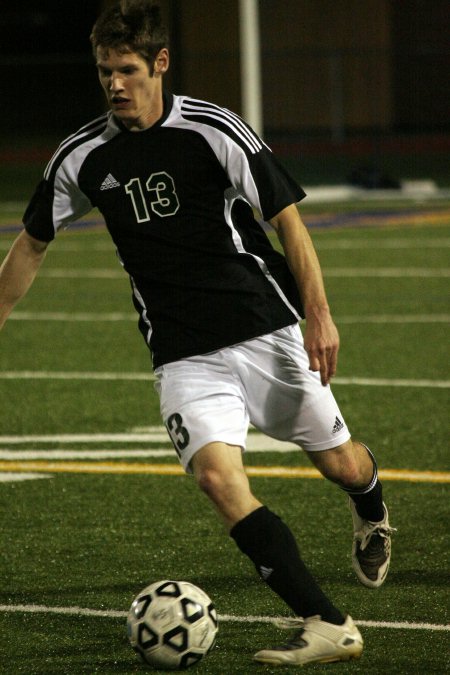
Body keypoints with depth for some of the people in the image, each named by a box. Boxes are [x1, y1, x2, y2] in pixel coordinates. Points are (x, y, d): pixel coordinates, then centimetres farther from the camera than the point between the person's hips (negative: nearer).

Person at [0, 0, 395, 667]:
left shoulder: (212, 129, -10)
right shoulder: (84, 156, -1)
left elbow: (287, 218, -6)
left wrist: (319, 314, -13)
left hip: (265, 329, -1)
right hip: (183, 355, 2)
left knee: (340, 464, 8)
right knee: (217, 473, -22)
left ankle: (372, 513, 50)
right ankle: (327, 626, -23)